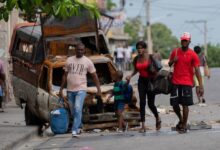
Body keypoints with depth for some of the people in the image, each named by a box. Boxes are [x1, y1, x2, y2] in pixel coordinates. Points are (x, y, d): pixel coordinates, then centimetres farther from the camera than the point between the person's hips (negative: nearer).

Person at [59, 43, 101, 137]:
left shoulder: (88, 62, 1)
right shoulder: (69, 60, 8)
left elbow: (94, 76, 4)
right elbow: (65, 75, 13)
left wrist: (98, 89, -3)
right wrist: (61, 89, 9)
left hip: (81, 89, -4)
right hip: (70, 90, 4)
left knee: (78, 109, -17)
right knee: (73, 111, 11)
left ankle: (75, 130, -19)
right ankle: (78, 127, 31)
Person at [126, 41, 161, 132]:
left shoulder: (150, 57, -10)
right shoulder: (136, 59, 4)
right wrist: (130, 76, 2)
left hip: (150, 80, -4)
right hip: (141, 81, 4)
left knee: (151, 104, 1)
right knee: (142, 103, -6)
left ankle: (158, 119, 31)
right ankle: (143, 125, -6)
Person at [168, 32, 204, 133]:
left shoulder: (193, 55, -5)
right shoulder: (175, 52, 6)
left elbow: (197, 71, -8)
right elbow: (169, 64, 20)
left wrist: (201, 86, -15)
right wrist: (173, 61, -6)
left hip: (187, 83, -4)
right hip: (175, 82, 4)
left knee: (185, 104, -3)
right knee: (174, 104, 5)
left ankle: (184, 125, 8)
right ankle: (181, 120, 30)